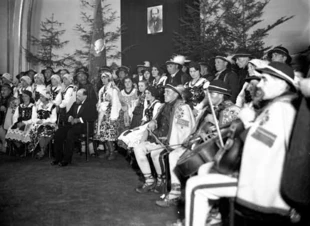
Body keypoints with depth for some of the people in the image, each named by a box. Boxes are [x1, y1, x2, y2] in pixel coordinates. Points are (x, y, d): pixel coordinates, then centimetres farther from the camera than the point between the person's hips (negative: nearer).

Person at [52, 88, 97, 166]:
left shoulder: (90, 104, 2)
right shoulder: (75, 104, 24)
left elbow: (93, 117, -14)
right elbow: (68, 113, 27)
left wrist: (79, 120, -18)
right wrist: (70, 117, 0)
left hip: (83, 125, -7)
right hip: (72, 124, 7)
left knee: (70, 133, -34)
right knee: (58, 133, -17)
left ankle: (67, 159, -28)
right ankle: (58, 157, -11)